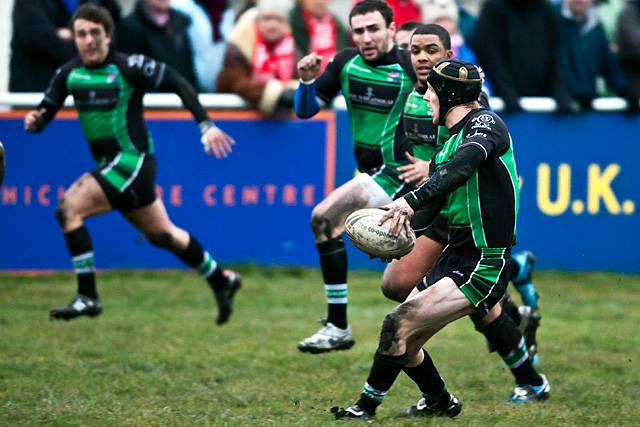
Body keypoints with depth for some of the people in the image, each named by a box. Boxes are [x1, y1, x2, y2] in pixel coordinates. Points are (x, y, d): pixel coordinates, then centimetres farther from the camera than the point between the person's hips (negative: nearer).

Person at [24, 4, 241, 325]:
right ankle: (221, 280, 37)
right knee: (162, 234, 18)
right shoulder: (68, 74, 3)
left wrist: (205, 126, -15)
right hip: (110, 165, 7)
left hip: (131, 162, -7)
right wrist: (34, 122, -19)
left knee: (68, 209, -20)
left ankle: (87, 297, -15)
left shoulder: (129, 68, -14)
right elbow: (46, 111, 5)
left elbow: (178, 84, -9)